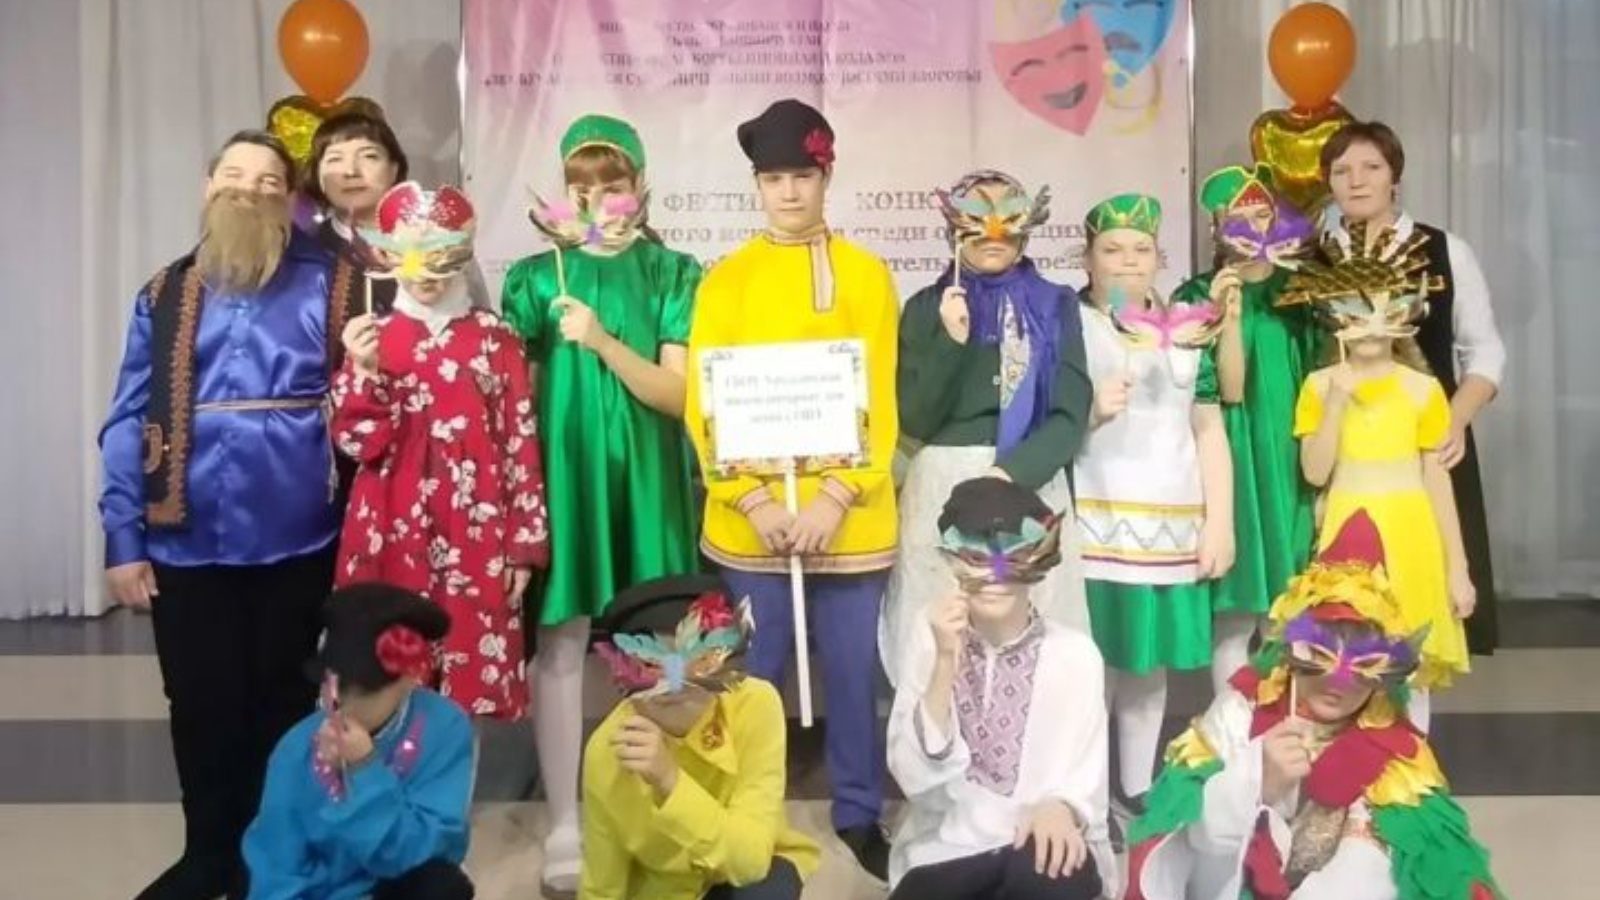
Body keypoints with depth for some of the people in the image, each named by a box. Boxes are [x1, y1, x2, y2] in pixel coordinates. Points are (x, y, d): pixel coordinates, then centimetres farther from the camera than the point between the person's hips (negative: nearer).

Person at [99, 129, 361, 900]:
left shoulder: (329, 286, 1)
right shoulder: (165, 295, 8)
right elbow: (128, 424, 5)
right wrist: (122, 539, 0)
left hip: (297, 543, -1)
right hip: (186, 546, 2)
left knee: (284, 709, 13)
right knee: (204, 711, 11)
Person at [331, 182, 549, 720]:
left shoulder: (495, 339, 4)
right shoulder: (371, 338, 7)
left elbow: (521, 445, 3)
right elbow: (359, 443, 0)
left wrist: (523, 543, -1)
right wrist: (363, 372, -15)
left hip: (474, 535, 0)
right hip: (394, 536, 1)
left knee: (474, 675, 3)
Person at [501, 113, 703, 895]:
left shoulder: (673, 274, 3)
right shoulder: (536, 275, 7)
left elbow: (678, 394, -5)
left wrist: (603, 341, -18)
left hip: (644, 478, 0)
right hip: (561, 474, 1)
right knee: (558, 644, 1)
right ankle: (564, 827, 13)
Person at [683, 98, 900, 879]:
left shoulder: (867, 276, 3)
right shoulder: (726, 280, 3)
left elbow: (882, 401, -1)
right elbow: (703, 406, -2)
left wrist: (838, 497, -12)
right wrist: (752, 500, -12)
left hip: (849, 514, 0)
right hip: (751, 518, 0)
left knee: (853, 669, 9)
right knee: (752, 674, 9)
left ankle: (859, 814, 27)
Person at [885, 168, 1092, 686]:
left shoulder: (1055, 307, 5)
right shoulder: (928, 307, 5)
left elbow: (1071, 416, -1)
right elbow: (915, 420, -3)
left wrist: (1011, 473, -14)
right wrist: (951, 341, -14)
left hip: (1031, 490, 0)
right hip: (945, 494, 0)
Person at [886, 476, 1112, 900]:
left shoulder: (1076, 654, -2)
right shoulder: (929, 643, 0)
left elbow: (1086, 779, -1)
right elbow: (915, 777, -10)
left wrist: (1060, 808, -24)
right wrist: (946, 663, -19)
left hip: (1042, 844, 0)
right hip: (946, 849, 0)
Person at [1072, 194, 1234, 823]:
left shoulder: (1186, 329, 14)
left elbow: (1210, 433, 11)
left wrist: (1220, 522, 5)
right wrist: (1088, 413, -18)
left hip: (1170, 525, 3)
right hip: (1091, 523, -3)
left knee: (1149, 660, 8)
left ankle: (1138, 787, 22)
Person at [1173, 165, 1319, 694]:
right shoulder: (1199, 296, 0)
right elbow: (1229, 391, -10)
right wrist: (1229, 315, -22)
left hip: (1294, 461, 3)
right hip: (1235, 462, -2)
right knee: (1233, 619, -1)